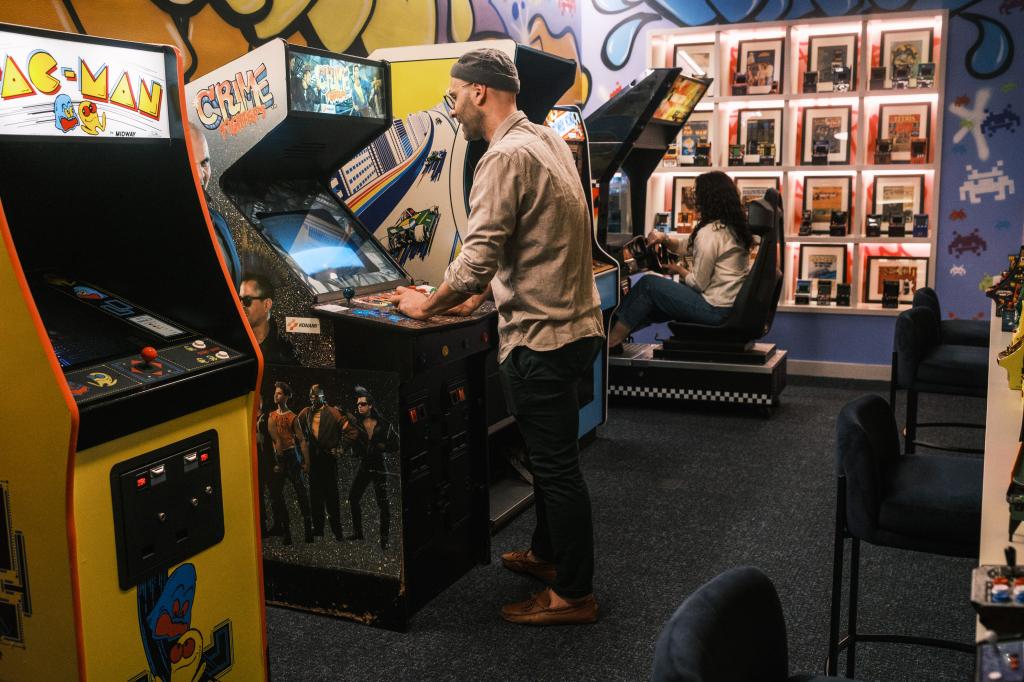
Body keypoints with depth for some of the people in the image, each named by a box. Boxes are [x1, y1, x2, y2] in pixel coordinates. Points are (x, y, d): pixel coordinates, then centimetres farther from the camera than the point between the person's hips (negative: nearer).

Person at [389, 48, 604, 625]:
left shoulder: (507, 157, -19)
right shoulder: (548, 139, 11)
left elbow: (478, 259, -22)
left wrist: (429, 305, -6)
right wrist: (479, 296, 14)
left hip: (542, 338, -10)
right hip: (574, 323, 10)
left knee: (556, 465, 2)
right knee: (551, 455, 23)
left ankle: (574, 594, 16)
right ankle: (547, 553, 40)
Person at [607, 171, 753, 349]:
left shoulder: (709, 232, -19)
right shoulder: (733, 227, 10)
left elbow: (698, 283, -16)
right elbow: (690, 248, 22)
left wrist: (679, 270, 4)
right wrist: (665, 238, 6)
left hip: (715, 309, -9)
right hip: (733, 306, 9)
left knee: (648, 284, -2)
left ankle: (612, 339, 8)